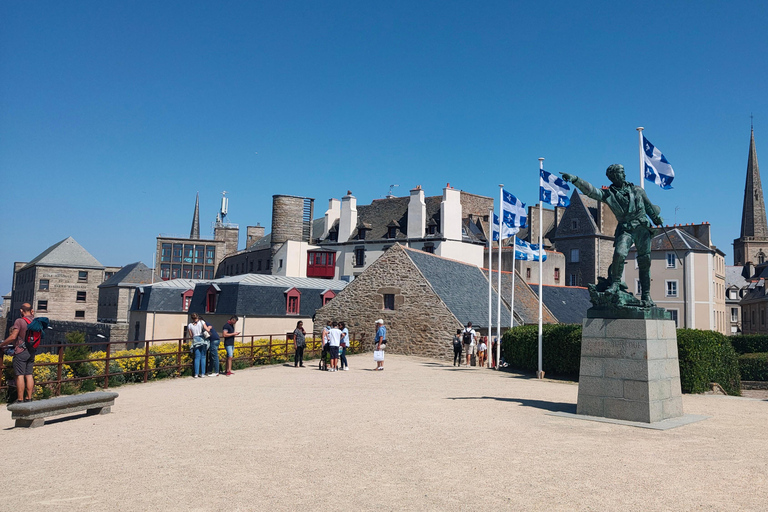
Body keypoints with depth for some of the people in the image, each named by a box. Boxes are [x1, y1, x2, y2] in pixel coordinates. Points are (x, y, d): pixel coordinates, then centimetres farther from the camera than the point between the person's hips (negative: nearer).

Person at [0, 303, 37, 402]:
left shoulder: (19, 321, -13)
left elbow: (13, 337, -16)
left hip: (21, 352, -6)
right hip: (32, 351, 6)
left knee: (20, 376, -3)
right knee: (29, 375, 9)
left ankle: (20, 400, -2)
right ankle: (29, 398, 12)